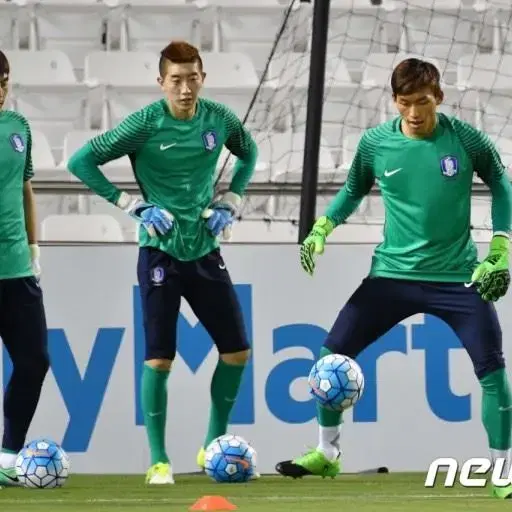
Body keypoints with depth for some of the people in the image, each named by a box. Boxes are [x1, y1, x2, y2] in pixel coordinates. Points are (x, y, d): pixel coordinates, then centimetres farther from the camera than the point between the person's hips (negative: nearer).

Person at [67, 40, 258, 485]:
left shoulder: (219, 119, -1)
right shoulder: (145, 124, -13)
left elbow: (249, 153, 21)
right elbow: (81, 161, -10)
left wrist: (230, 202, 8)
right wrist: (132, 205, -12)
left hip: (206, 251, 5)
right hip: (161, 252, -4)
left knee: (237, 350, 4)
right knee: (160, 357, -6)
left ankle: (213, 447, 20)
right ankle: (159, 461, 4)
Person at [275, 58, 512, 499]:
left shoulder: (466, 140, -11)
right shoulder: (375, 144, -6)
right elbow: (354, 191, 13)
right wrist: (322, 228, -2)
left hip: (457, 276, -2)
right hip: (393, 274, 2)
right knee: (333, 353, -1)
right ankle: (327, 454, 17)